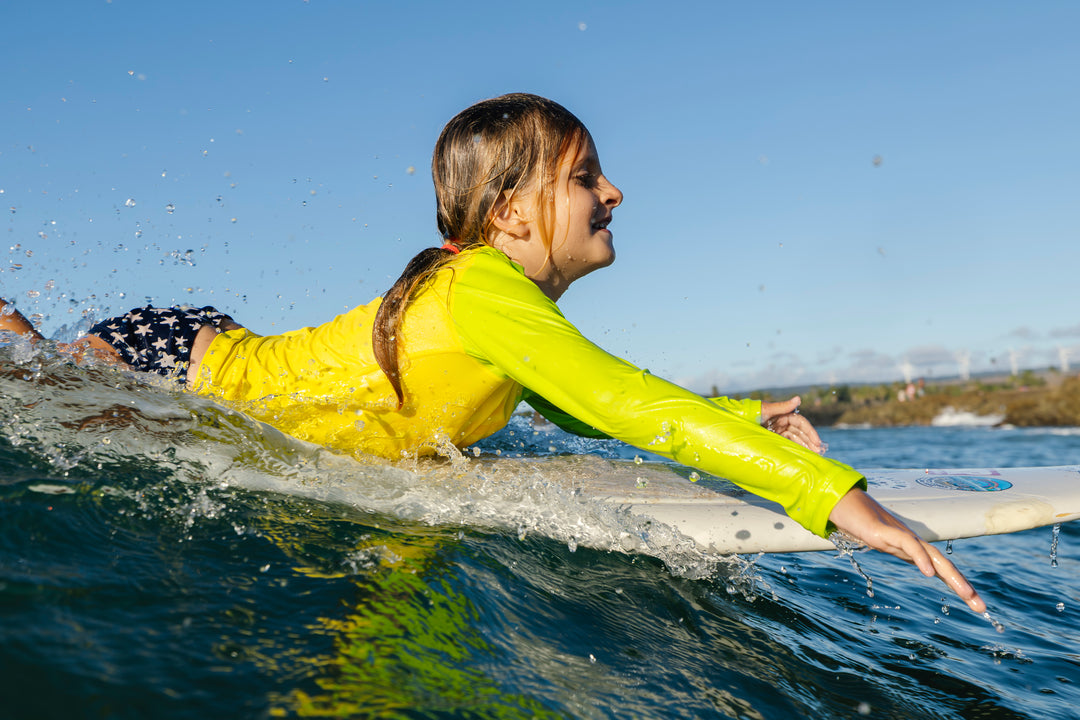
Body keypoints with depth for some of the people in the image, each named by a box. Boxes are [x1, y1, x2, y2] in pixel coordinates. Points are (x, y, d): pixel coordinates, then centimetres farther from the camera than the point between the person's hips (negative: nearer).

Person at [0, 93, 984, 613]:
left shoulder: (518, 307, -4)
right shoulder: (481, 294, -33)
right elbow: (631, 406, -39)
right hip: (191, 371, -8)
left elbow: (587, 410, 6)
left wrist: (747, 415, -3)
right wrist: (833, 494, -39)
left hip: (239, 363, 8)